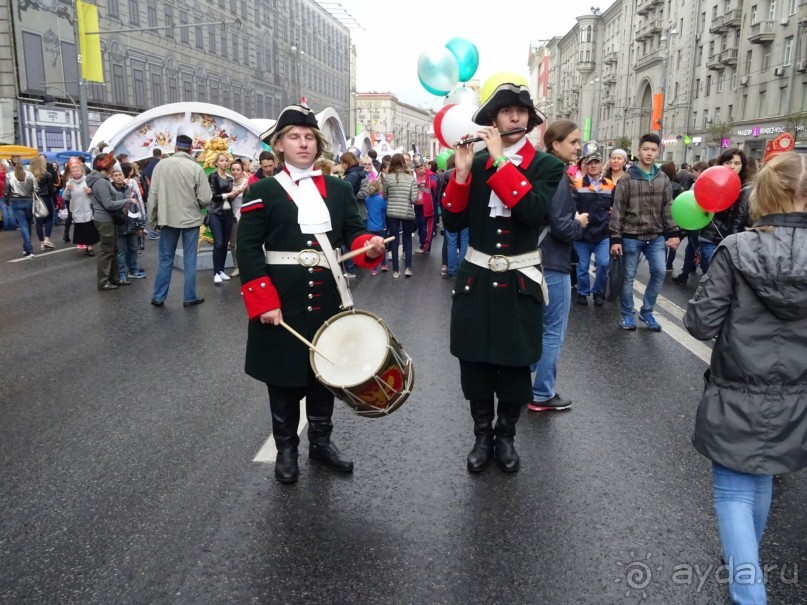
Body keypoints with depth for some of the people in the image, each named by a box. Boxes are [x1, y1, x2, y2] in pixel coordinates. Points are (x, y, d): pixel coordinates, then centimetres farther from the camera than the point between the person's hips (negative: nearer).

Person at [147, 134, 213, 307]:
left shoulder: (161, 165, -4)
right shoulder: (196, 168, -10)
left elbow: (153, 195, -3)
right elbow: (205, 198, -11)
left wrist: (152, 219, 7)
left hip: (168, 219, 2)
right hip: (191, 219, -2)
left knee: (165, 260, 11)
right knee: (190, 260, 7)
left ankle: (158, 297, 16)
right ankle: (189, 297, 12)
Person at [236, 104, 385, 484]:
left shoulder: (339, 189, 9)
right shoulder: (262, 191, -3)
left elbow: (353, 233, 8)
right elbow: (248, 249, -8)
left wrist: (370, 247, -17)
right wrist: (264, 303, -16)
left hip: (328, 298, 4)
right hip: (282, 301, -3)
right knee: (284, 377, 8)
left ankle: (321, 442, 31)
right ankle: (286, 449, 25)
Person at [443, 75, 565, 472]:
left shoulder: (547, 166, -3)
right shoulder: (475, 164, 4)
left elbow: (533, 211, -23)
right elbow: (453, 223, -3)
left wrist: (501, 160, -22)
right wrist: (461, 173, -14)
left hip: (519, 282, -2)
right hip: (476, 279, 2)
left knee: (515, 365, 9)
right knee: (475, 362, 9)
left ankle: (506, 436, 30)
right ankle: (482, 436, 28)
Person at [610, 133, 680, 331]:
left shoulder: (663, 179, 6)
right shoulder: (627, 179, -6)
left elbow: (668, 208, 9)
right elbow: (617, 210, -7)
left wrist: (673, 233, 1)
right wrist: (615, 238, -11)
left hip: (656, 236, 3)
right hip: (631, 236, -3)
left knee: (660, 272, -1)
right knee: (629, 276, 4)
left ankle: (647, 312, 16)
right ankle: (627, 314, 19)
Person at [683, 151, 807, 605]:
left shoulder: (738, 250, -15)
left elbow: (700, 323, -14)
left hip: (736, 397, -4)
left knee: (734, 492, 6)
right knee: (761, 481, 24)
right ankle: (746, 563, 45)